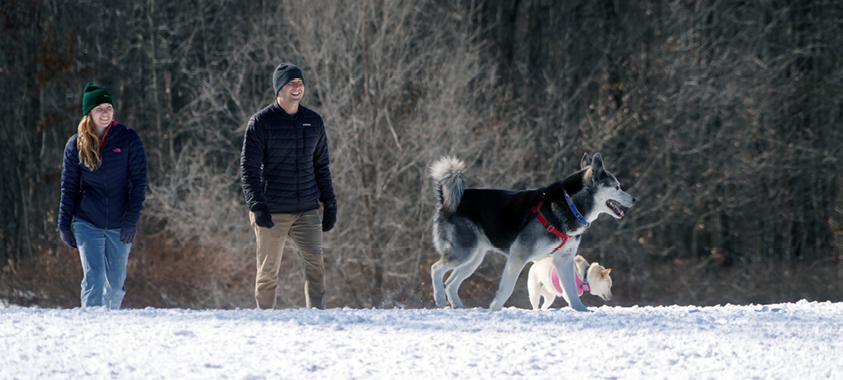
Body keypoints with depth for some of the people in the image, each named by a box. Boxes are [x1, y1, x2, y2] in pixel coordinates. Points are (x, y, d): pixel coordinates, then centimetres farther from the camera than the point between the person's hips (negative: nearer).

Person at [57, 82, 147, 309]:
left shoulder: (128, 139, -3)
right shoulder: (76, 145, 1)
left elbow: (139, 181, -4)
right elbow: (68, 188, 7)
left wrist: (132, 220, -11)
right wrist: (64, 225, 3)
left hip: (120, 225, 0)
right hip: (88, 224, 0)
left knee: (116, 281, 8)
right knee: (93, 277, -14)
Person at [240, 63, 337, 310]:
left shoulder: (314, 122, 12)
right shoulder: (261, 122, -2)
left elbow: (321, 166, 20)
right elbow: (248, 169, -6)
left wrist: (330, 204, 13)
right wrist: (257, 206, -18)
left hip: (307, 212, 3)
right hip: (272, 213, -3)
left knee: (314, 262, -13)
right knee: (268, 271, 2)